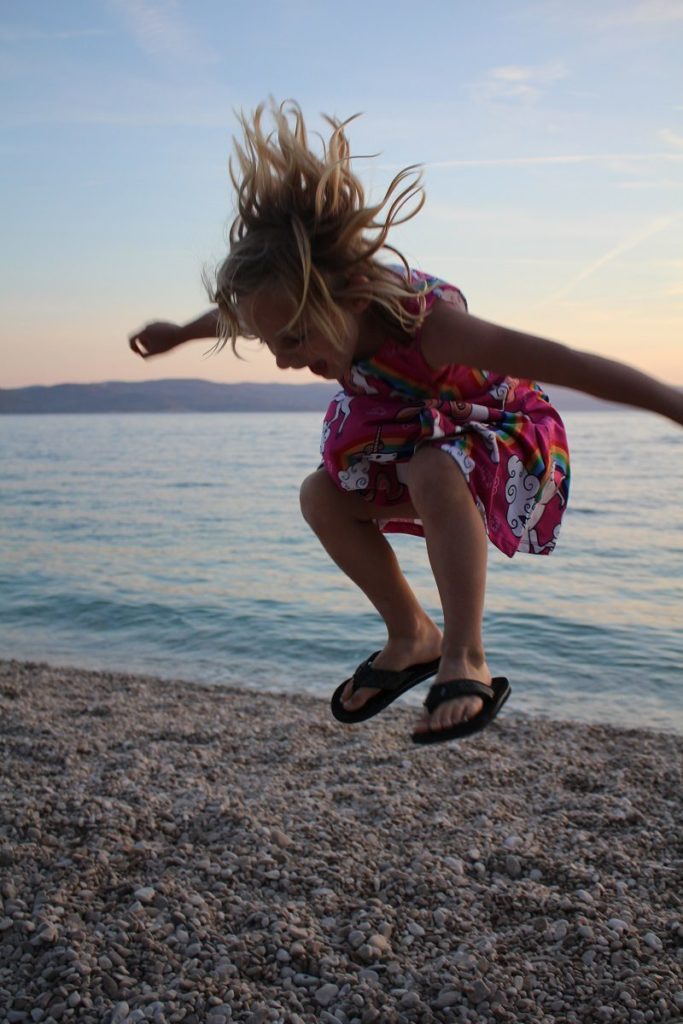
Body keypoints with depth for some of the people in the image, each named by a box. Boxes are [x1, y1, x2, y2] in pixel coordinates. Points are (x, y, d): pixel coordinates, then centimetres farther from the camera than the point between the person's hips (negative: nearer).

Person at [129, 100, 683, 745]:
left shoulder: (428, 326, -40)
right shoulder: (324, 306, -19)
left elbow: (567, 364, -41)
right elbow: (244, 310, 5)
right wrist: (177, 334, 21)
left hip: (514, 438, -7)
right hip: (421, 449, 7)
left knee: (434, 475, -38)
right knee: (323, 497, -9)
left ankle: (465, 660, -30)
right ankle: (412, 638, 4)